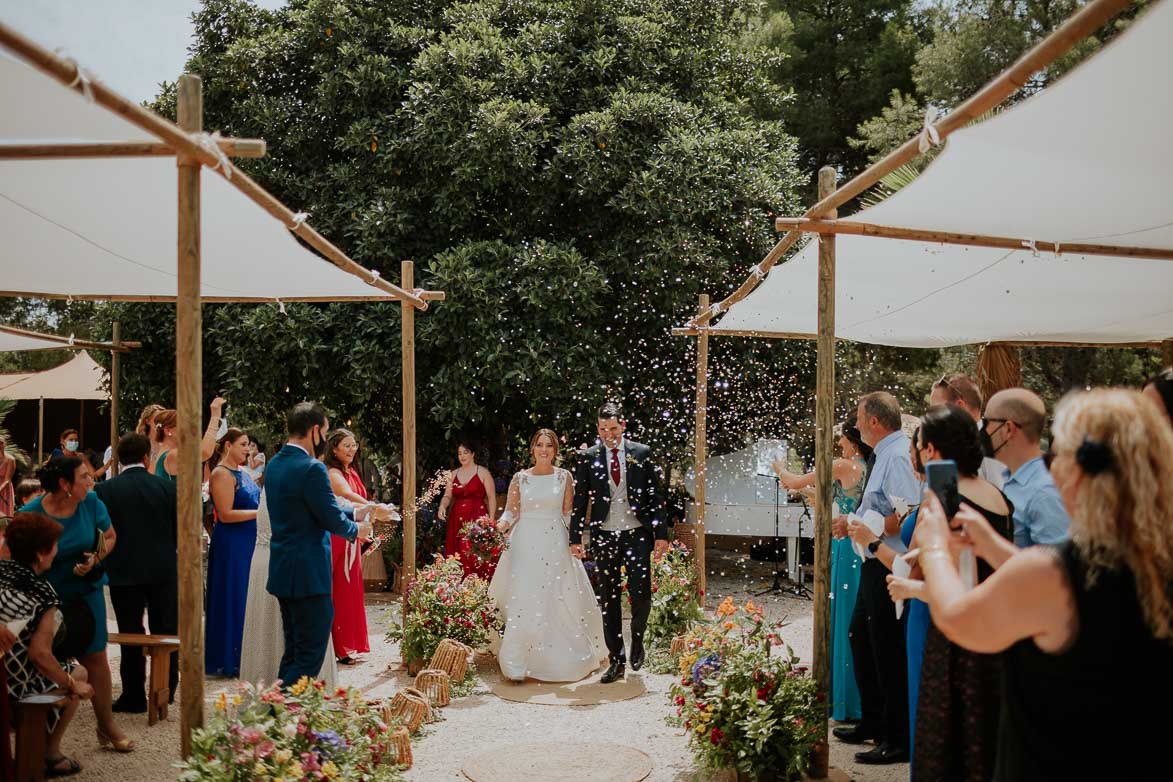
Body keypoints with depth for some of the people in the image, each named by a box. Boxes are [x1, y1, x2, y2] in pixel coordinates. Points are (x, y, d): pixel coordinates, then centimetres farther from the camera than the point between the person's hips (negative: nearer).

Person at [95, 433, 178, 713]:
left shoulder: (105, 490, -8)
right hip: (164, 569, 1)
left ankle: (134, 697, 11)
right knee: (165, 632, 12)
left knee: (130, 635, 7)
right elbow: (180, 530, 0)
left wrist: (109, 562, 13)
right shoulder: (167, 487, -5)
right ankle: (166, 691, 21)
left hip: (123, 572, -1)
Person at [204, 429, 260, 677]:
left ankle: (242, 657, 16)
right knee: (232, 600, -2)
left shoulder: (243, 474, 15)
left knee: (247, 599, 10)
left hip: (249, 544, 8)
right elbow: (226, 514, -18)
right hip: (231, 546, -8)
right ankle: (227, 660, 7)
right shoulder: (221, 473, -11)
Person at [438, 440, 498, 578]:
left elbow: (492, 497, -2)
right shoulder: (453, 474, 14)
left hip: (477, 518, -4)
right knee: (458, 557, -1)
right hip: (457, 520, 4)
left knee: (476, 556, -13)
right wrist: (442, 506, -12)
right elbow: (447, 496, 10)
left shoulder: (483, 473, 1)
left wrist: (491, 519, -10)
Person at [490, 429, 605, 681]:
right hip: (525, 545, 0)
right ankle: (518, 663, 1)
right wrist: (498, 529, -16)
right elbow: (510, 512, 3)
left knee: (560, 602, 4)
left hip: (556, 545, 1)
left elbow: (569, 513, 6)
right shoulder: (520, 478, 4)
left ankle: (567, 659, 21)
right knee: (522, 601, -6)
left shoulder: (564, 477, 5)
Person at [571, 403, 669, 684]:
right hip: (604, 536, 1)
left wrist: (661, 533, -1)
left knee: (641, 593, -8)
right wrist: (575, 539, -1)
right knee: (609, 600, 6)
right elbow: (579, 501, 4)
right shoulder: (587, 457, 3)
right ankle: (616, 660, 16)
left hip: (637, 534, -1)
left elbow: (654, 496, 4)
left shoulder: (641, 453, 3)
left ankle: (637, 639, 21)